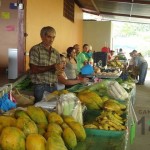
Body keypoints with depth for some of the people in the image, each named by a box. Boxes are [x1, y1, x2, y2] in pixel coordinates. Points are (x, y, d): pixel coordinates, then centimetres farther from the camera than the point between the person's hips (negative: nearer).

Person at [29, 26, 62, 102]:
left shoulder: (56, 53, 11)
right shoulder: (35, 49, -5)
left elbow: (57, 70, 14)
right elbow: (33, 69, -12)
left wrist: (59, 69, -9)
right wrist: (51, 67, -19)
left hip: (53, 87, 5)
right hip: (40, 87, -5)